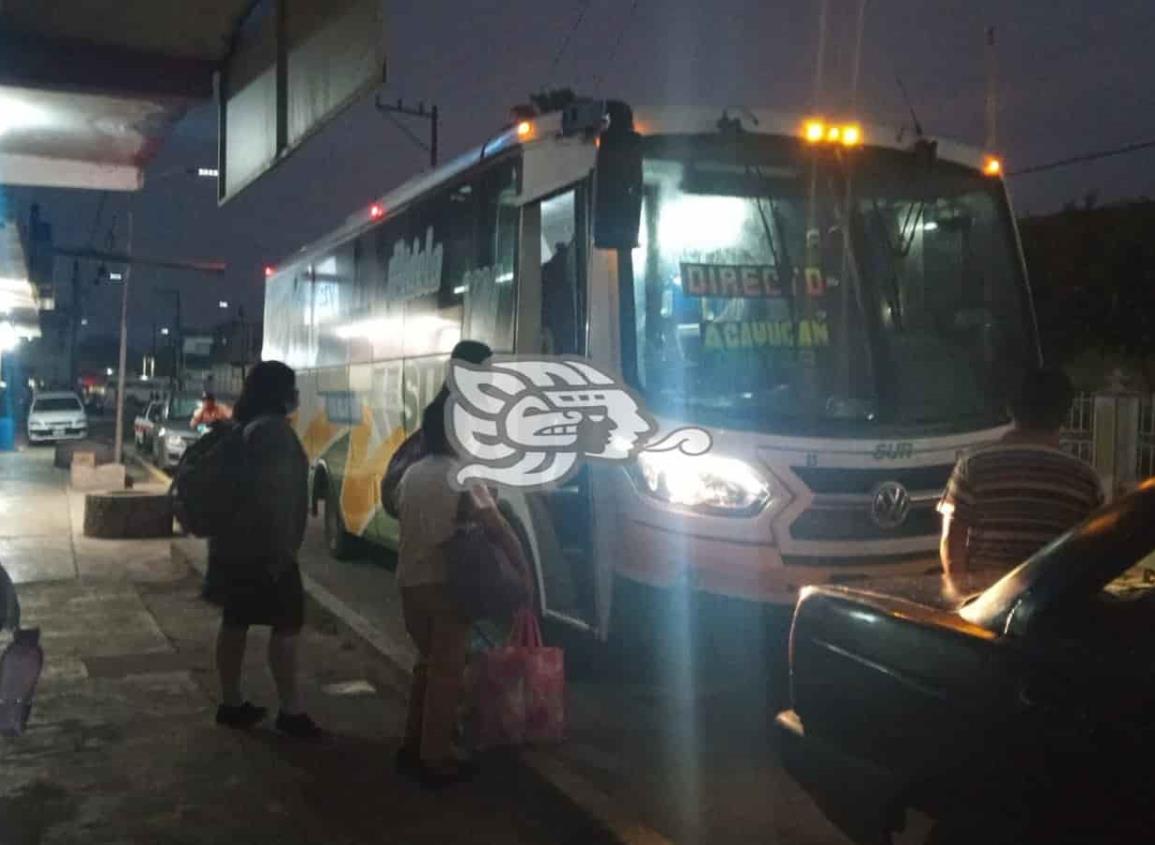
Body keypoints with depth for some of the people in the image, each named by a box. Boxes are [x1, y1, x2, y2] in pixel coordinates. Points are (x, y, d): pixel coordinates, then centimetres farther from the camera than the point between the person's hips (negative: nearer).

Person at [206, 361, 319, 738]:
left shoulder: (242, 427, 13)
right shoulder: (274, 429, -16)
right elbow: (277, 494, -21)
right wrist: (282, 548, -19)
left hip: (234, 542, 10)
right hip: (264, 547, -10)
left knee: (235, 621, 13)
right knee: (286, 625, -4)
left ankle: (231, 703, 21)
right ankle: (290, 711, 0)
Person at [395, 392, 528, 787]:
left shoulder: (411, 473, 9)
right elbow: (497, 528, -19)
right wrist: (524, 568, -14)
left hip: (410, 581, 7)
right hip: (445, 583, -7)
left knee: (427, 663, 20)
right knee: (446, 671, 3)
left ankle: (413, 747, 26)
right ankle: (436, 759, 8)